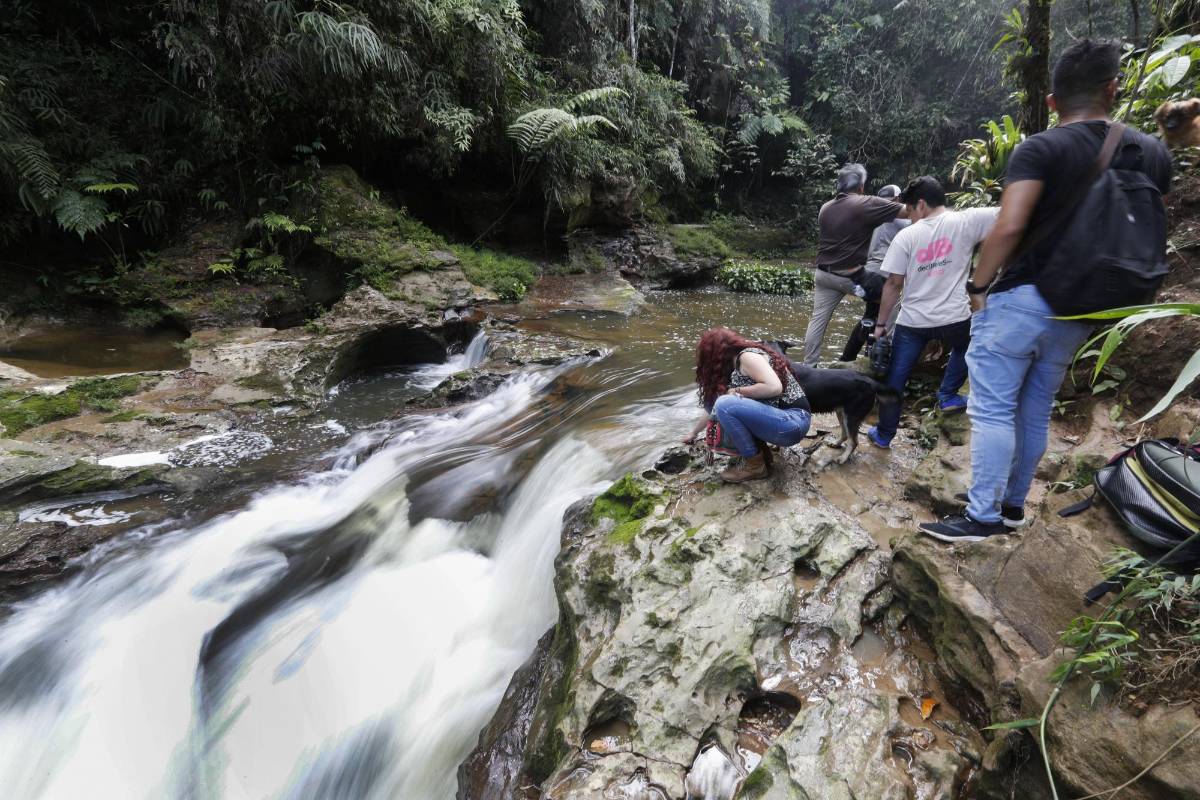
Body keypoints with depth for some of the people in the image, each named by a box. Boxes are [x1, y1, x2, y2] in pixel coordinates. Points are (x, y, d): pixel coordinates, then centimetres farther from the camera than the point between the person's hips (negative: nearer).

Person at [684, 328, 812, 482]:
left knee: (725, 405, -23)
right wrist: (693, 433, 32)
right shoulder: (733, 369, 14)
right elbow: (714, 407, 23)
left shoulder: (748, 355, -12)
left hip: (793, 421, -9)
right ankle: (759, 449, 6)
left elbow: (774, 387, -26)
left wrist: (738, 391, -13)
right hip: (775, 417, 9)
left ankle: (755, 464, -8)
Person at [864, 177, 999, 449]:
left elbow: (894, 284, -5)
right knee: (963, 349, 36)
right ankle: (947, 396, 33)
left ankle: (883, 435, 18)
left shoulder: (906, 236, -5)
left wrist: (881, 323, 2)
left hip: (912, 322, -1)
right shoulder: (966, 221, -5)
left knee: (895, 380, 9)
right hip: (954, 318, 1)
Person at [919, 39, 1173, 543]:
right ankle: (1013, 505, 25)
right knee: (1035, 411, 15)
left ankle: (982, 516, -3)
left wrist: (978, 283, -9)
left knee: (993, 409, -4)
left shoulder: (1041, 148, -8)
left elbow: (1010, 226, -21)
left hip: (1022, 298, -6)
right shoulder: (1152, 153, 11)